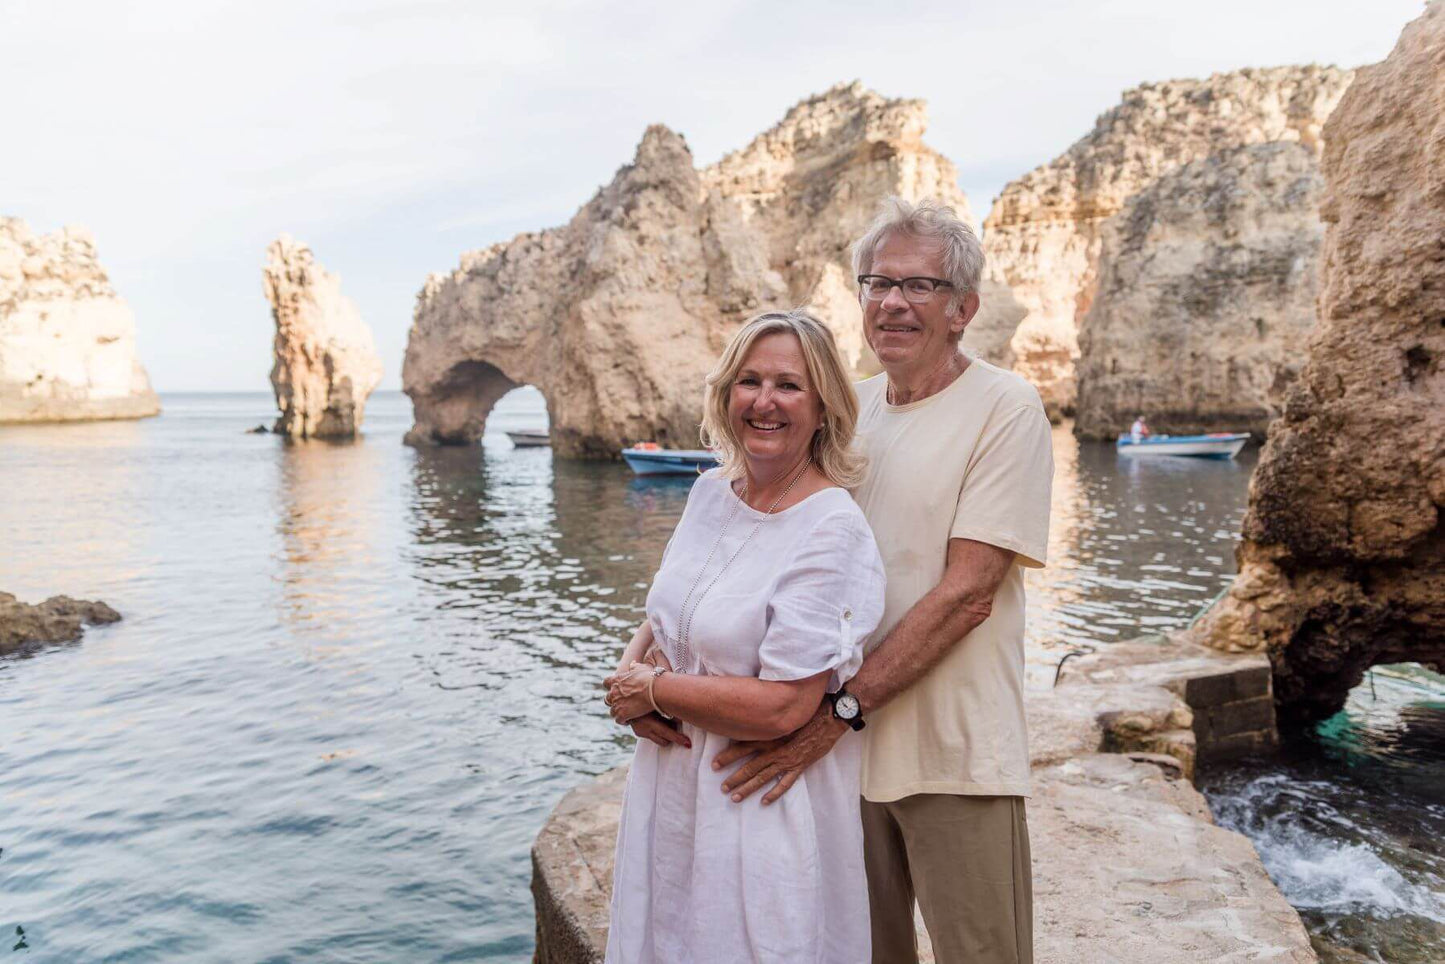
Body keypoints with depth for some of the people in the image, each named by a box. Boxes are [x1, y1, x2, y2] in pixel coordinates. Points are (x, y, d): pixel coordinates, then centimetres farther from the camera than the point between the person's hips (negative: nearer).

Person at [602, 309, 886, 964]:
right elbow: (660, 620, 14)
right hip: (669, 792, 7)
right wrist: (631, 672, -8)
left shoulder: (833, 532, -20)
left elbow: (783, 707, -24)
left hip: (766, 814, -7)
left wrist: (653, 689, -13)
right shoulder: (710, 492, 2)